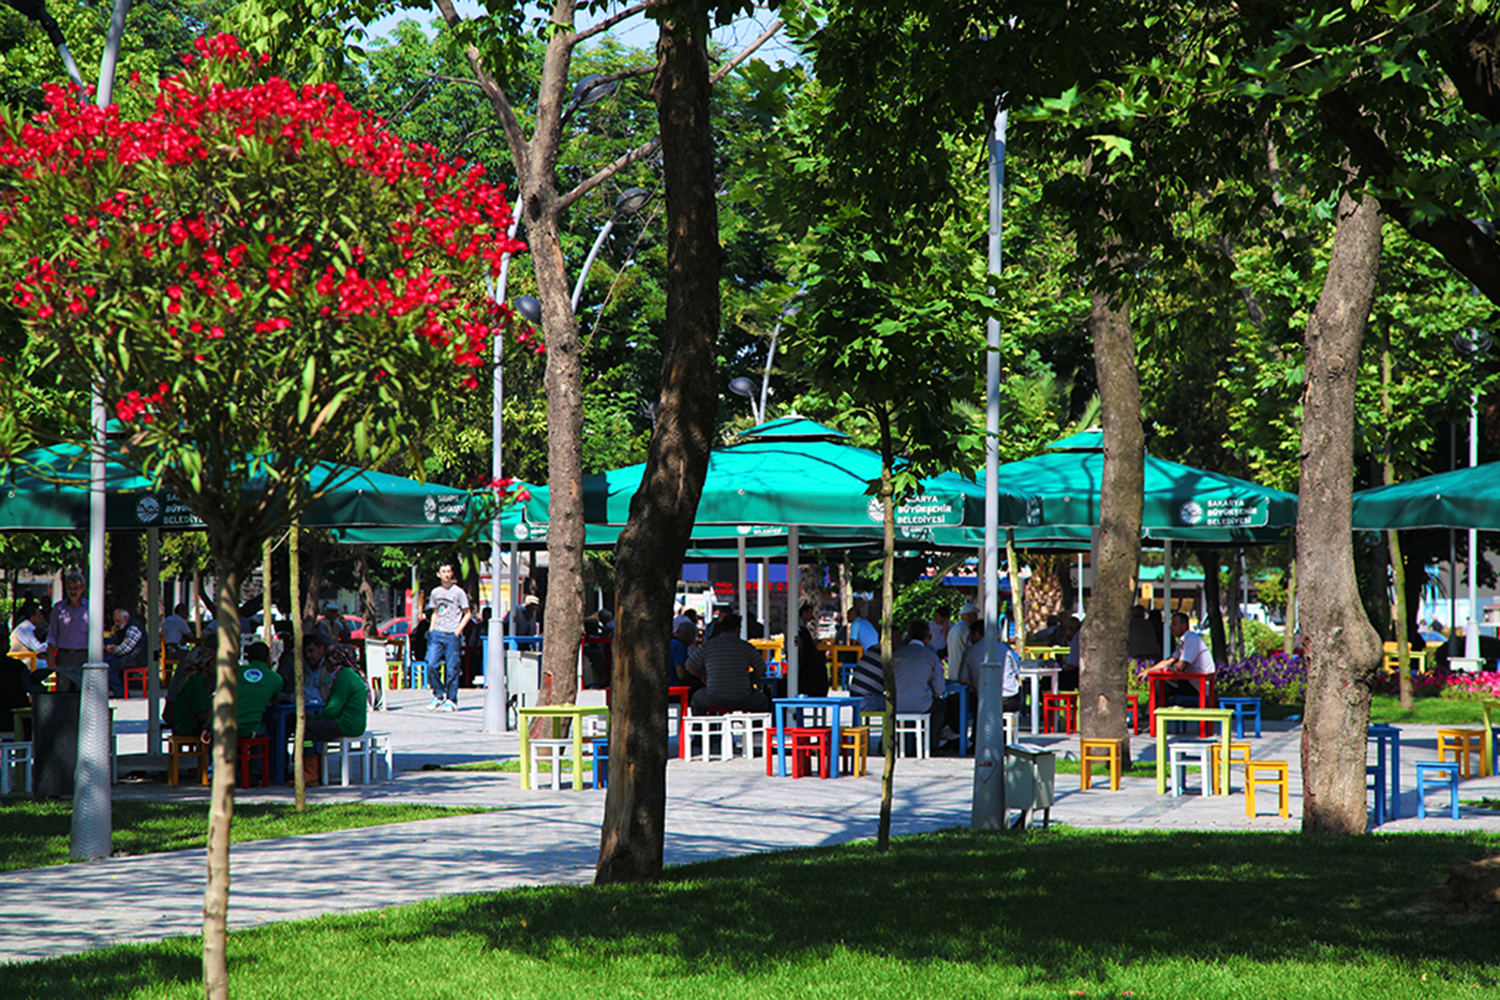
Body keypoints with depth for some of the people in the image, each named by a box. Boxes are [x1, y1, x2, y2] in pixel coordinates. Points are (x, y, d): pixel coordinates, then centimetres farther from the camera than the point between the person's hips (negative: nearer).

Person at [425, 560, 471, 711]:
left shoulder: (458, 592, 0)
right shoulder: (435, 592, 12)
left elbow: (467, 614, 3)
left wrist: (458, 631, -7)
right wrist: (431, 630, 11)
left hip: (452, 636, -4)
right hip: (437, 634, 4)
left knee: (452, 668, -3)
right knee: (432, 665, -7)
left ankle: (451, 701, 4)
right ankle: (439, 696, 8)